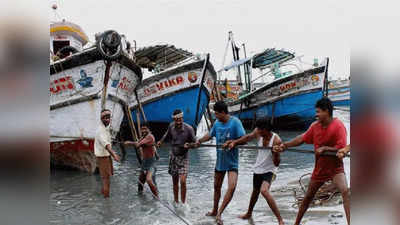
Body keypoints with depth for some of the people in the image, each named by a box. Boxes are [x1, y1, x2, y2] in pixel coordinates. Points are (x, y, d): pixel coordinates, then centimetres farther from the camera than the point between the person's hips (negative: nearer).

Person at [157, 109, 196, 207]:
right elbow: (167, 135, 16)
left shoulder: (189, 129, -19)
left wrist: (189, 145, -26)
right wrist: (161, 141, 2)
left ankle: (183, 203, 3)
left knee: (182, 181, -14)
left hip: (183, 157, -4)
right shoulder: (171, 126, -7)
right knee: (175, 182, 12)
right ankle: (176, 202, 28)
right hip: (173, 156, 4)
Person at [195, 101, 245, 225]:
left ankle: (219, 213, -11)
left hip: (232, 162, -6)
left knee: (232, 186, -23)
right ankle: (215, 211, 38)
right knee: (216, 187, 18)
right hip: (220, 161, 6)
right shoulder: (217, 123, 0)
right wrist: (199, 141, 8)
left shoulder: (235, 122, -17)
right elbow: (210, 134, 18)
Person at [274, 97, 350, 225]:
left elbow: (341, 148, -22)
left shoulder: (338, 126, -17)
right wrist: (285, 145, 4)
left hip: (335, 167, -5)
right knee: (308, 196, 14)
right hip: (319, 168, 5)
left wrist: (324, 148, -24)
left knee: (345, 192, -26)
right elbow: (301, 139, 7)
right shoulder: (315, 126, 0)